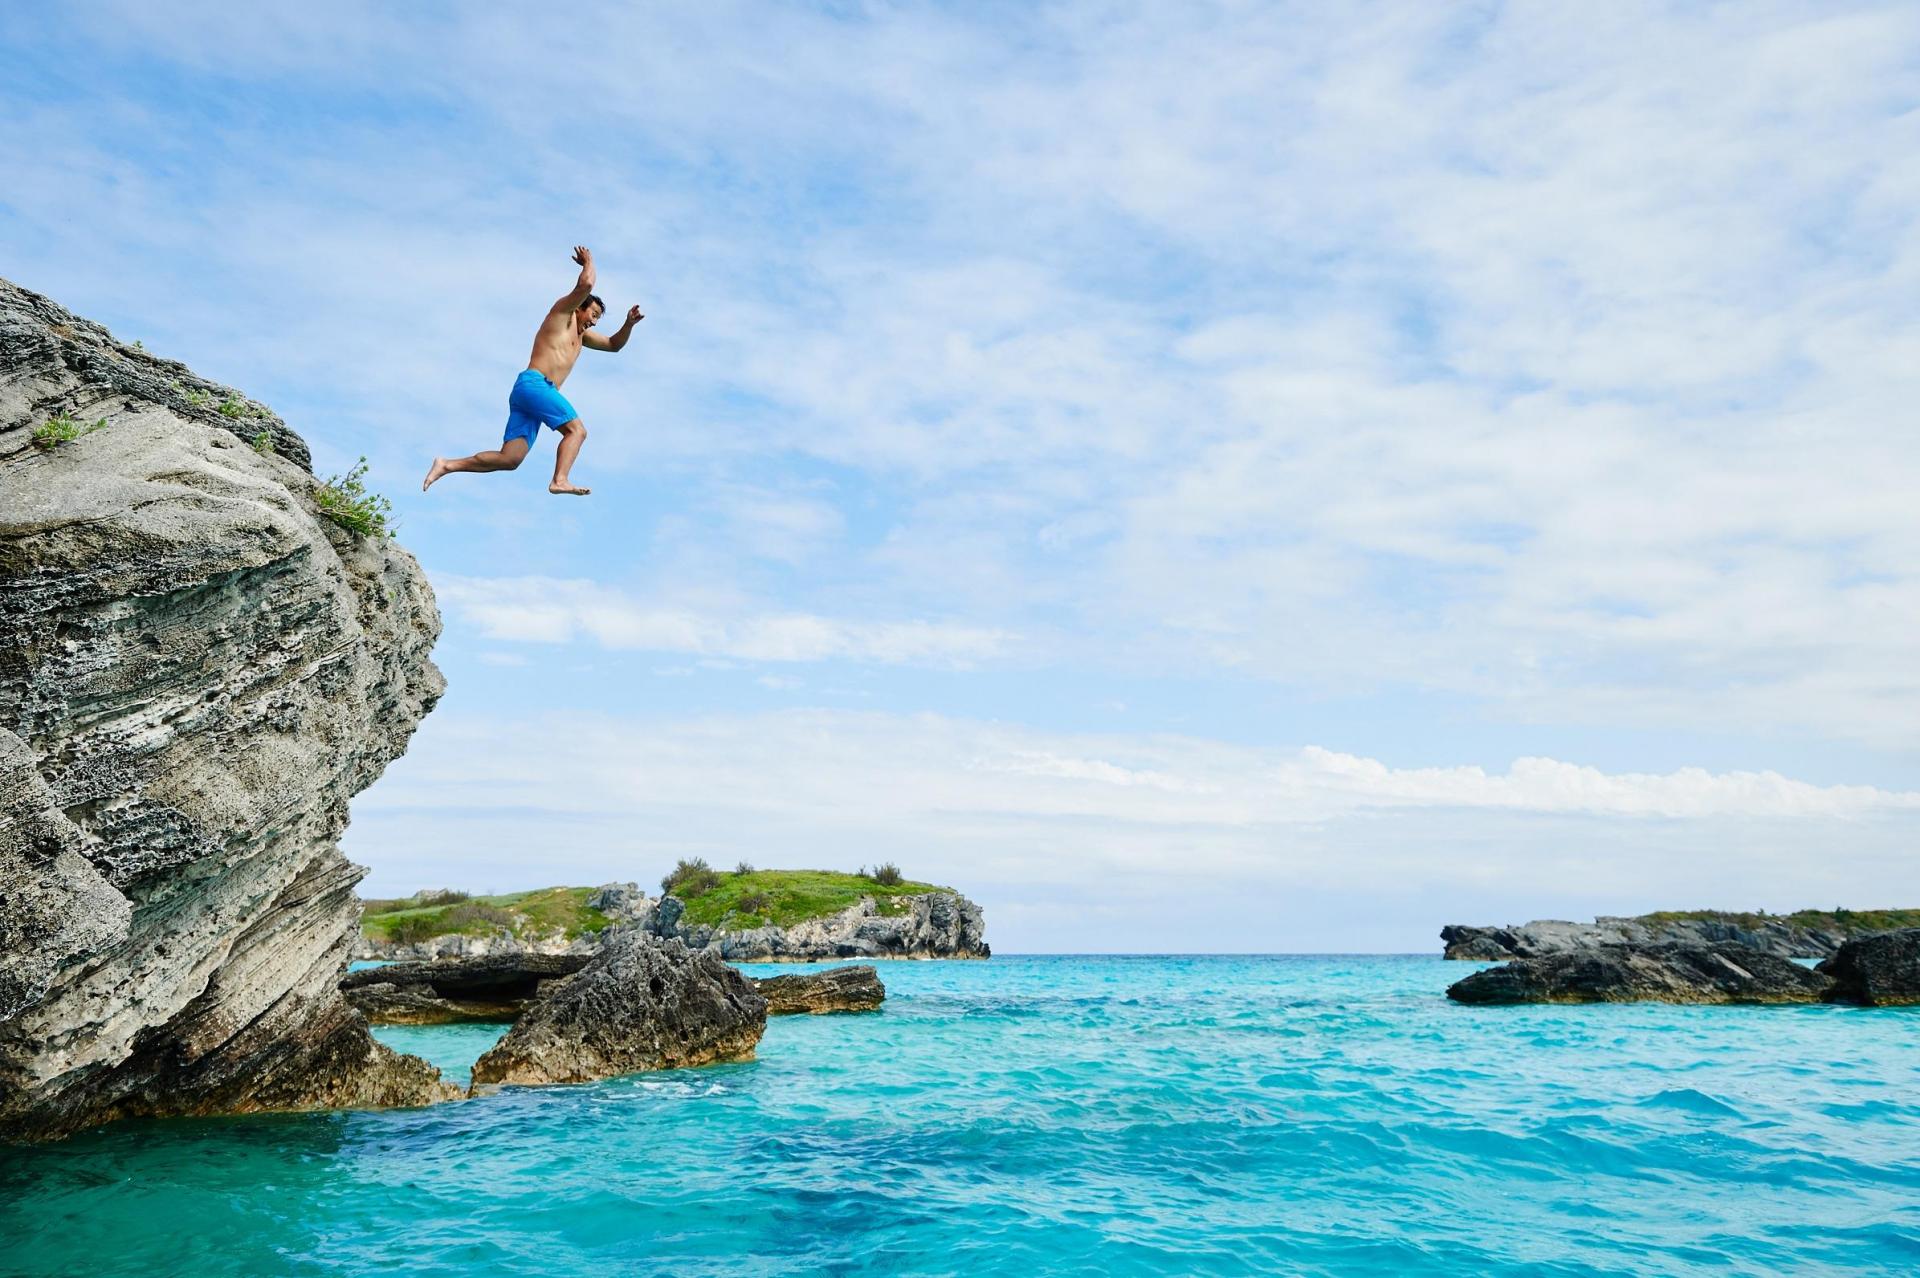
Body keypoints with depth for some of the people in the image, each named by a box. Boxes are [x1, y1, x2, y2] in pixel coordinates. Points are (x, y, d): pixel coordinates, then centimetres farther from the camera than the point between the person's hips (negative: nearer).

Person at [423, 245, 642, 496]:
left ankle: (448, 465, -4)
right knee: (576, 429, -19)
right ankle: (560, 480, -37)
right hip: (534, 383, -9)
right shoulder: (563, 311, 8)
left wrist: (629, 324, 22)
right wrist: (588, 261, 13)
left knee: (509, 459, -3)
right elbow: (585, 285, -6)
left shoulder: (581, 334, 33)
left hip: (524, 392, 9)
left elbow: (614, 345, 39)